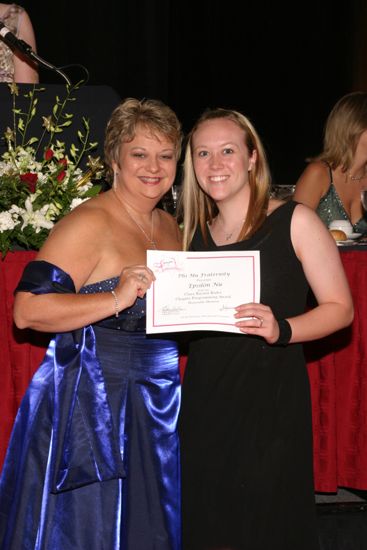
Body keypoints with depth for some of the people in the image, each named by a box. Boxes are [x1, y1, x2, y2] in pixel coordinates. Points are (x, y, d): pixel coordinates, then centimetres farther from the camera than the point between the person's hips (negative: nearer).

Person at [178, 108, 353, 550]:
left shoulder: (294, 222, -5)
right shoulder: (196, 234, 10)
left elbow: (339, 308, -5)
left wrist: (281, 330, -21)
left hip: (272, 398, -4)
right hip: (205, 398, 5)